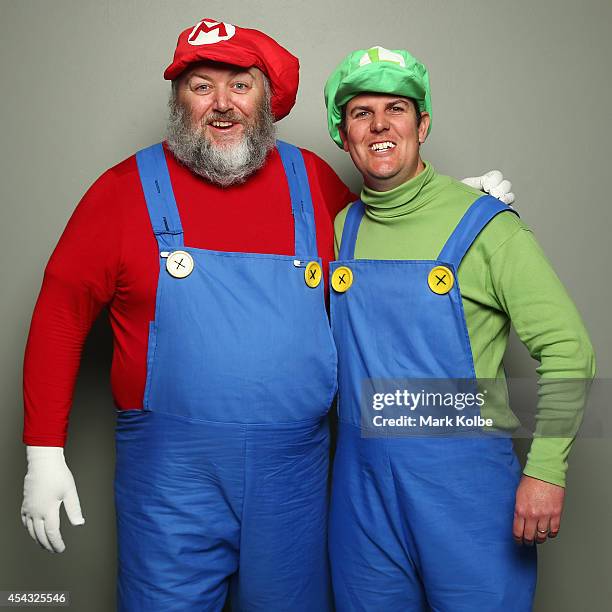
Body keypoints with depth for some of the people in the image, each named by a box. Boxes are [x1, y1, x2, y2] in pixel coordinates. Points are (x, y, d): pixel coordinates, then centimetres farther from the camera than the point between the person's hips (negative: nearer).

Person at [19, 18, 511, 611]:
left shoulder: (312, 179, 4)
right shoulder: (128, 187, -3)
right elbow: (61, 309, -1)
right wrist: (44, 452, -4)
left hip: (295, 473, 3)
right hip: (172, 478, -2)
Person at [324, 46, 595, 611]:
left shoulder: (484, 224, -9)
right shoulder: (343, 228, 4)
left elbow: (567, 349, -9)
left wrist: (545, 470, -14)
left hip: (463, 476, -4)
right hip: (361, 480, 4)